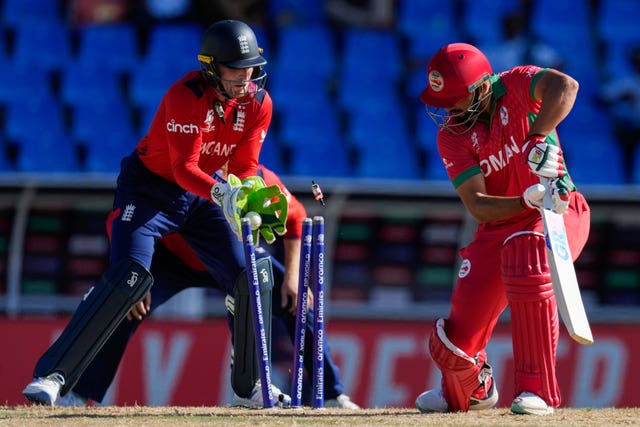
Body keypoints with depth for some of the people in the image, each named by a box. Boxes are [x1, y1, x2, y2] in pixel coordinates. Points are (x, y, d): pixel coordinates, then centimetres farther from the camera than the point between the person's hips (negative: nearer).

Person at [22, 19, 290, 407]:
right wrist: (223, 193, -51)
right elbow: (184, 168, -34)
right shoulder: (185, 96, -26)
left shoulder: (258, 103, -8)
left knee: (246, 279, -1)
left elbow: (244, 167, -5)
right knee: (129, 276, -24)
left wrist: (252, 199, -26)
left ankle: (252, 383, 19)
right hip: (151, 189, -6)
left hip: (202, 196, 6)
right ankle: (54, 375, -26)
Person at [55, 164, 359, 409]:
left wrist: (292, 276, -20)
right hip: (174, 259, -2)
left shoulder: (261, 180, -30)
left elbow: (294, 220, -10)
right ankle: (79, 395, -18)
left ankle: (331, 395, 2)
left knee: (297, 302, -11)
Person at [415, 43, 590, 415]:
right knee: (457, 341, -3)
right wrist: (528, 201, -35)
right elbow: (477, 206, -17)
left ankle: (537, 390, -30)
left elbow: (565, 86, -37)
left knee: (525, 252, -39)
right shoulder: (452, 136, -8)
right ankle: (472, 391, 38)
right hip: (498, 227, 4)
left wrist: (540, 137, -49)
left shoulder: (515, 87, -15)